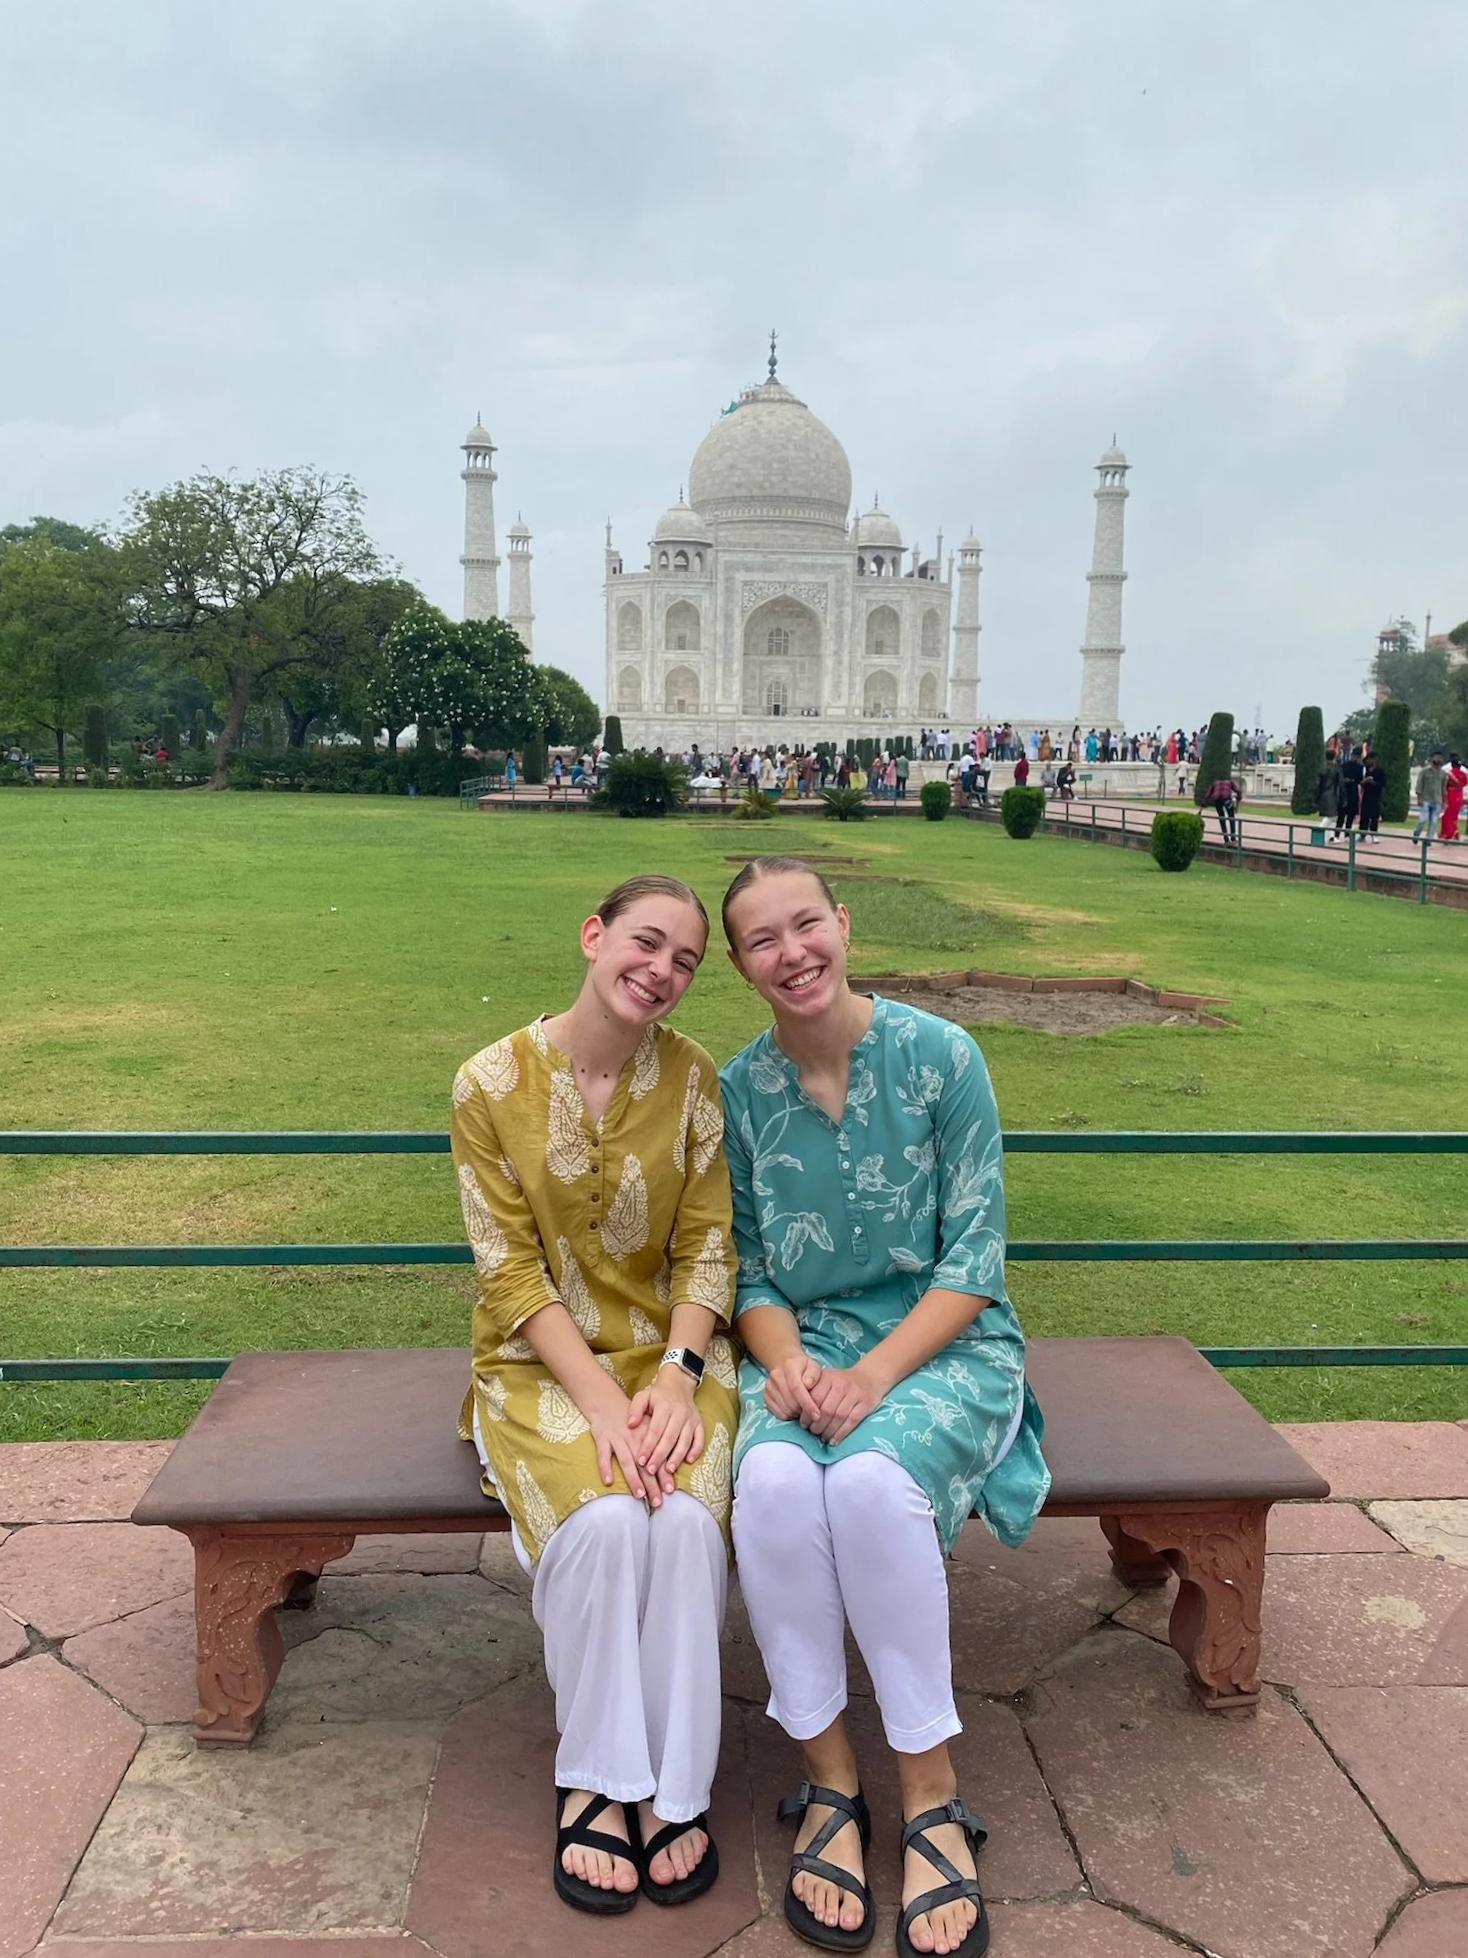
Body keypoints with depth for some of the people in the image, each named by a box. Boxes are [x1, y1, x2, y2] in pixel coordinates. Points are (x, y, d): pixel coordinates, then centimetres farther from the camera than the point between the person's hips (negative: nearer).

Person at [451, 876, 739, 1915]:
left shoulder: (692, 1076, -3)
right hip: (544, 1359, -1)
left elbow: (708, 1249, -2)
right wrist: (602, 1401, -19)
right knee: (602, 1520, -29)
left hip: (669, 1350, 2)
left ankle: (671, 1781, -5)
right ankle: (596, 1779, -5)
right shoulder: (493, 1084, -9)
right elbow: (512, 1276, -10)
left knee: (686, 1516, -27)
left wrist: (674, 1379, -18)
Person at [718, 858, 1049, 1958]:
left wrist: (874, 1373, -20)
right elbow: (747, 1266, 5)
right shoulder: (739, 1089, 0)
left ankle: (931, 1794, -12)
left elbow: (974, 1257, -8)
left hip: (942, 1340, -2)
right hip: (801, 1343, 2)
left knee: (872, 1479, -33)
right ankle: (831, 1782, -11)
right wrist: (786, 1362, -15)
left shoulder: (940, 1055, -9)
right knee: (773, 1481, -30)